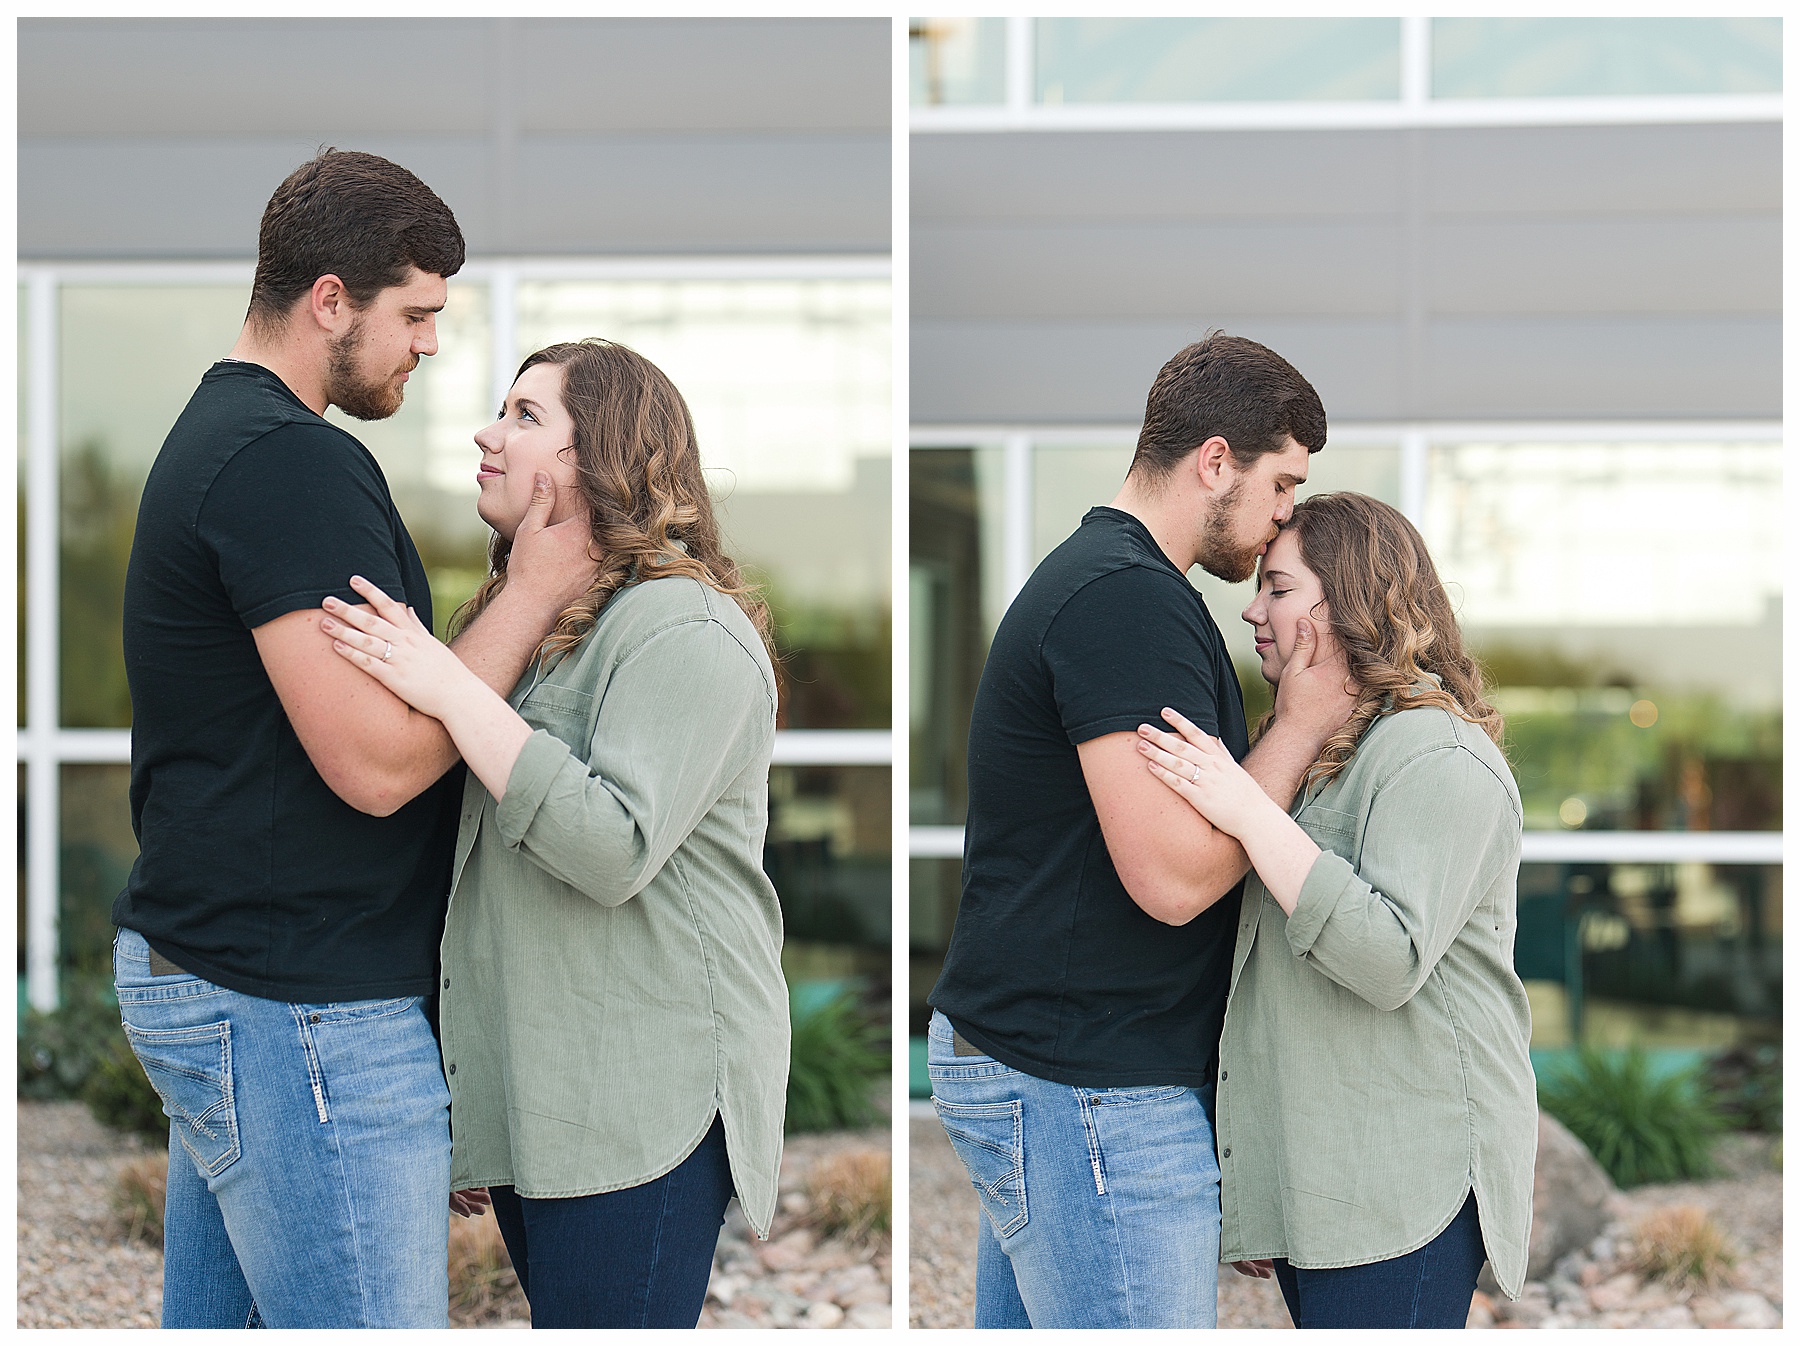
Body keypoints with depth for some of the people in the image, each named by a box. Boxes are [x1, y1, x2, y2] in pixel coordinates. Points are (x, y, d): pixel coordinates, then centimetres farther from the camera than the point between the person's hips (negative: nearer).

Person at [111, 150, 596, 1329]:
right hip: (303, 1013, -11)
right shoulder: (293, 462, -19)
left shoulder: (216, 435, 15)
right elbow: (378, 762, -23)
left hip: (200, 981, 11)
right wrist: (537, 591, -13)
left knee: (214, 1318, 15)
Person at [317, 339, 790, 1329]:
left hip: (639, 1093, -9)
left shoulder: (685, 628, -14)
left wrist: (449, 689, -23)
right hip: (525, 1081, 10)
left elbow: (613, 847, -26)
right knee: (550, 1311, 14)